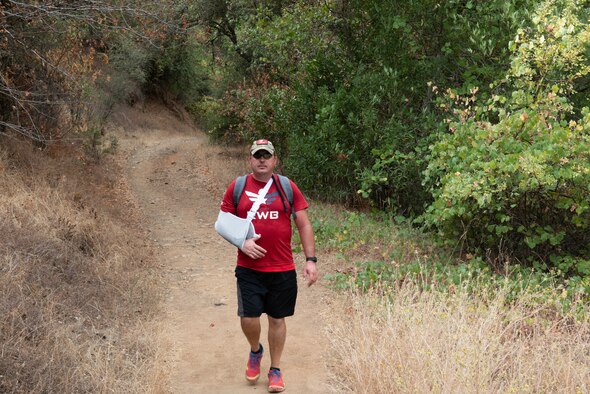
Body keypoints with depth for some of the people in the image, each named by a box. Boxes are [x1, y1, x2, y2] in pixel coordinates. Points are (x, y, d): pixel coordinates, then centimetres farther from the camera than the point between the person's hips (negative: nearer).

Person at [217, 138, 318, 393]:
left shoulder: (288, 187, 1)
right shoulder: (237, 187, 1)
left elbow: (304, 225, 3)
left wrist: (310, 260, -5)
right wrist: (242, 242, -12)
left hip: (283, 270, 1)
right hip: (249, 269, 0)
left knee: (277, 319, 9)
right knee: (248, 318, -7)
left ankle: (275, 370, 26)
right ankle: (255, 351, 26)